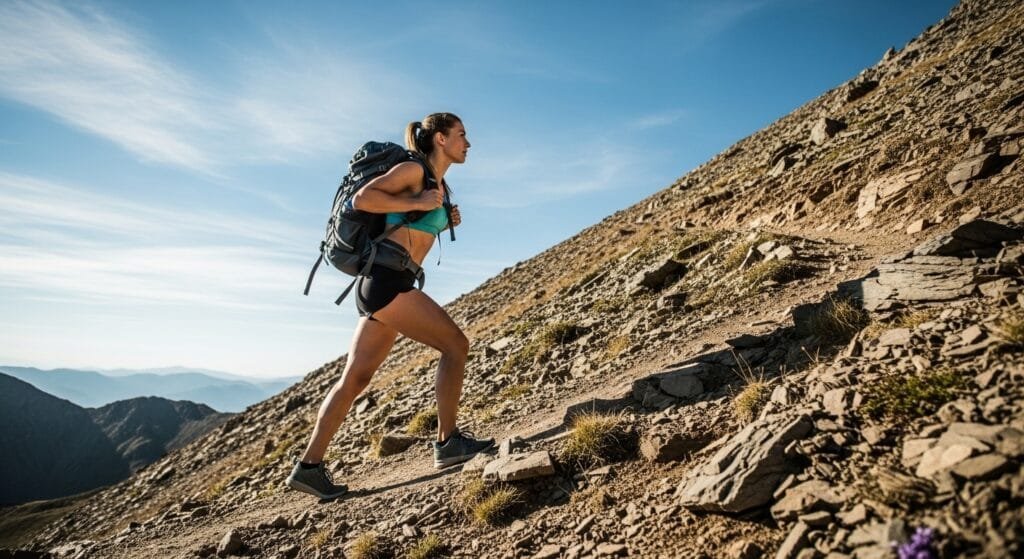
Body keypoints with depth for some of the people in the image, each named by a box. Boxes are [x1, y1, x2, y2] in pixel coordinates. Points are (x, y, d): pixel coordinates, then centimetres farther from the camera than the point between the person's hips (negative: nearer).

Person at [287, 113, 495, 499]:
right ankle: (448, 441, 1)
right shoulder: (413, 169, -3)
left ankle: (309, 466, 15)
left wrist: (446, 222, 15)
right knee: (455, 345, -7)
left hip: (381, 286, 10)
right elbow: (362, 199, -13)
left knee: (355, 379, 9)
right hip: (386, 280, -10)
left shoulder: (439, 186, 22)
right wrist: (418, 203, -12)